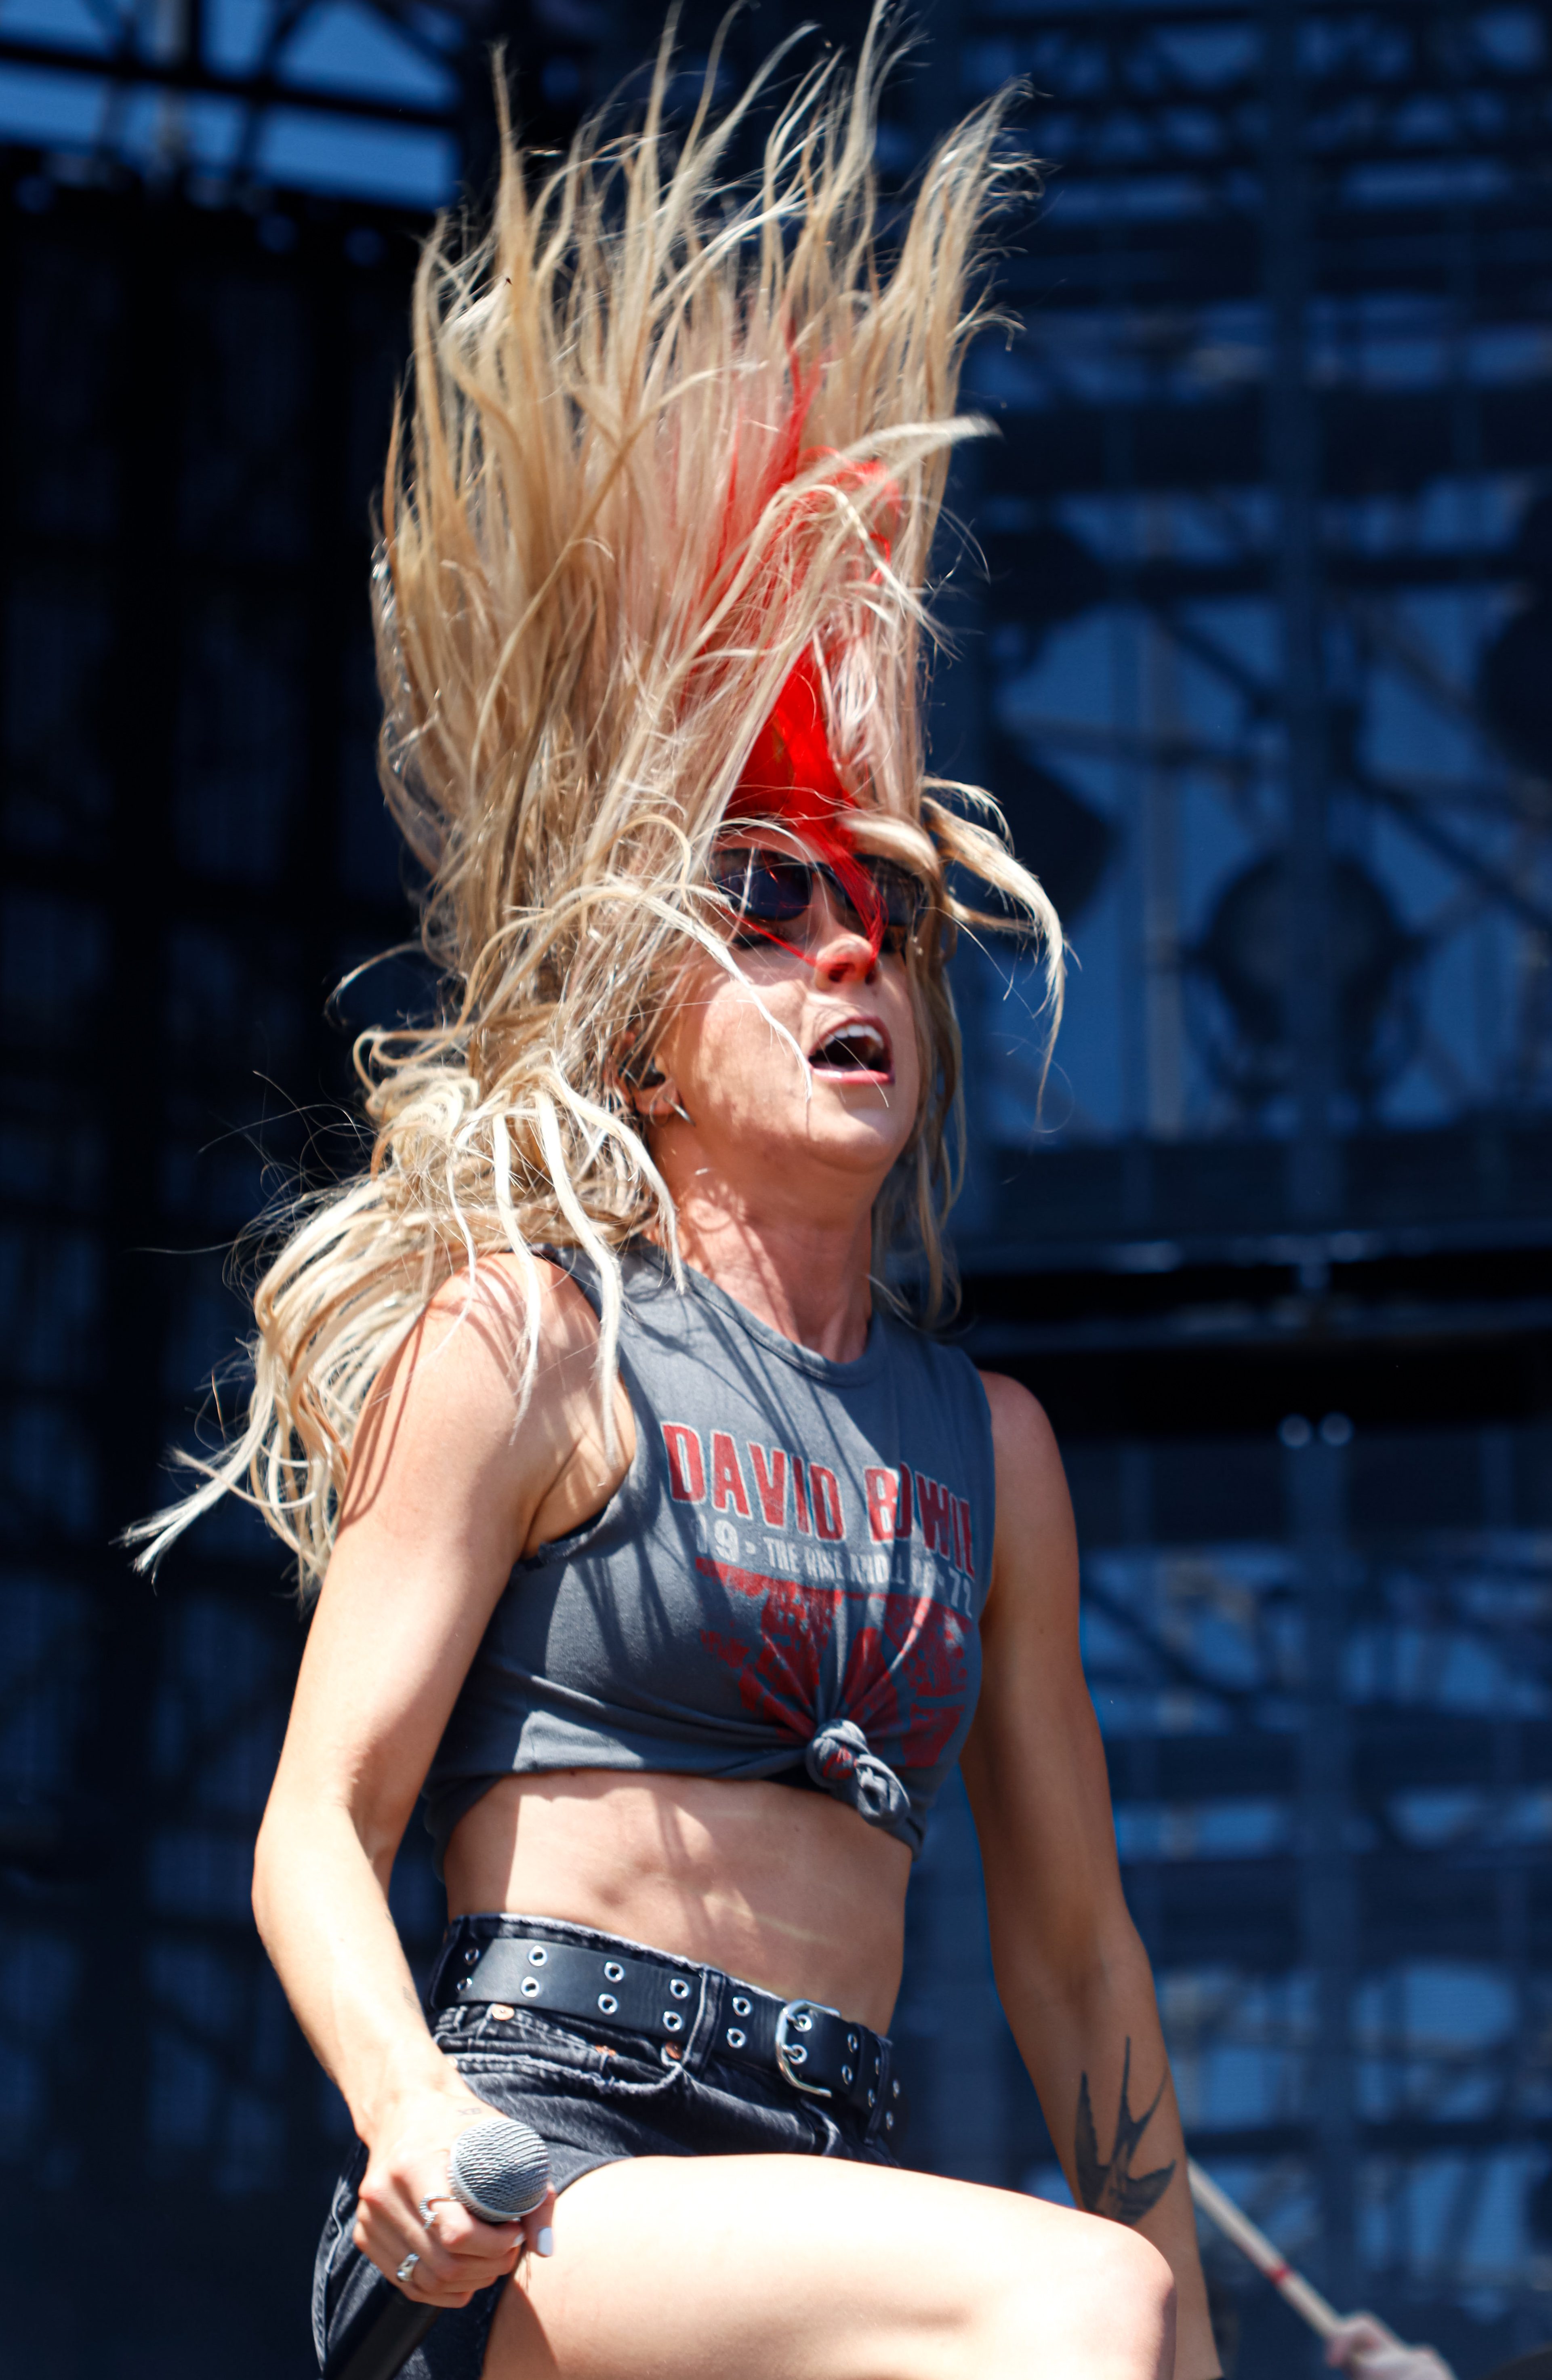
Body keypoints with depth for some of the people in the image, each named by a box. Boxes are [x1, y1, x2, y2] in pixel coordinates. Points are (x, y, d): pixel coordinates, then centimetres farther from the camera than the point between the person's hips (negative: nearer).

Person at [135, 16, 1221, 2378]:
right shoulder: (524, 1337, 1)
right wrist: (416, 2128, -23)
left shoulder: (991, 1441, 18)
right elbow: (317, 1829, -4)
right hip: (534, 2186, -6)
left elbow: (1072, 1942, 21)